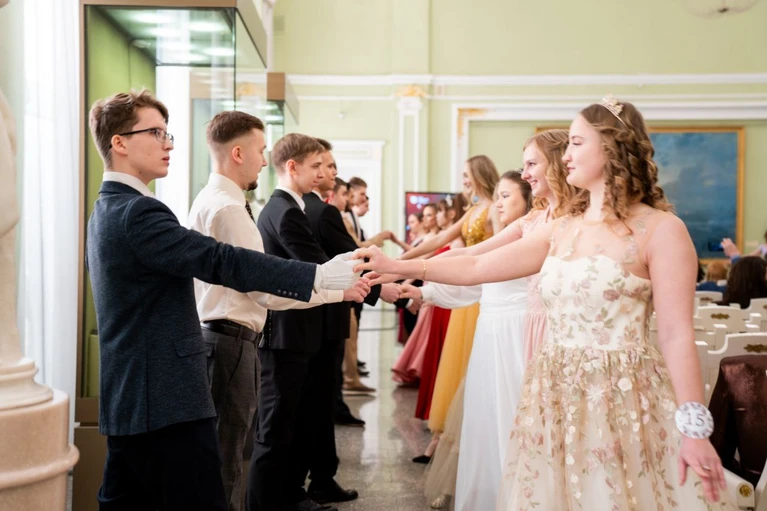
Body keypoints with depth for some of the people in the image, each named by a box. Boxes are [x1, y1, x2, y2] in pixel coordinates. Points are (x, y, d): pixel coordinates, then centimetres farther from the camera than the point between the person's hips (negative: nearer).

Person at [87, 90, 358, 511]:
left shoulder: (108, 210, 15)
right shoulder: (137, 212, -17)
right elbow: (219, 261, -26)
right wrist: (320, 275, -27)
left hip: (129, 400, 11)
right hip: (166, 401, -10)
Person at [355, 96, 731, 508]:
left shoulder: (661, 230, -8)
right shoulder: (561, 230, 10)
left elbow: (676, 335, -12)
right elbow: (476, 267, 10)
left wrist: (694, 429, -15)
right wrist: (395, 266, 7)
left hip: (623, 399, -5)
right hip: (557, 397, 6)